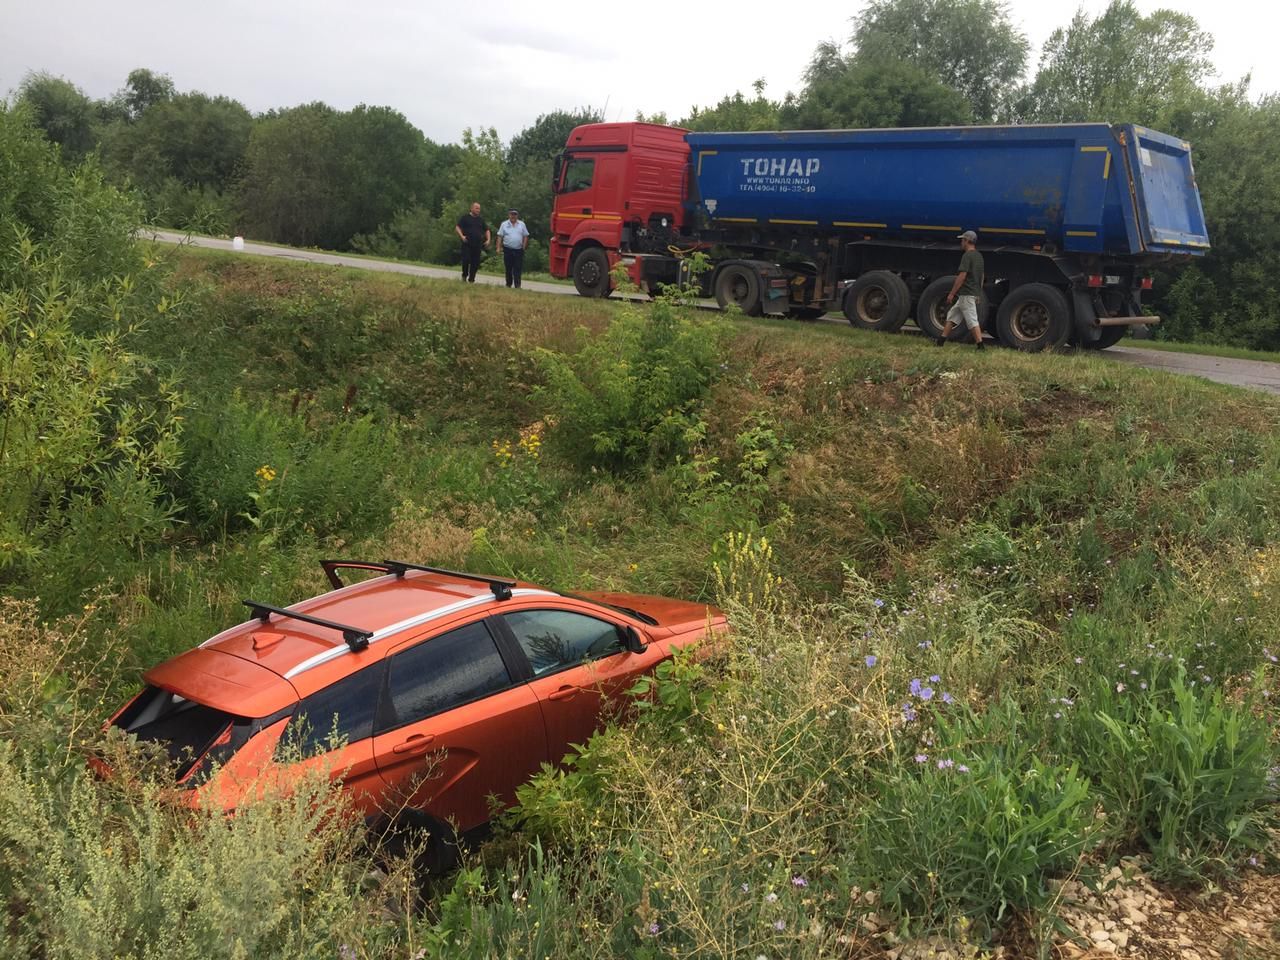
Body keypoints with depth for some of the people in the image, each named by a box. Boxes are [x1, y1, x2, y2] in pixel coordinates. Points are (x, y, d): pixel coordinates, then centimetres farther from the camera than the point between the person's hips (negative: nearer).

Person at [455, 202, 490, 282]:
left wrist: (488, 240, 9)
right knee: (466, 260, -12)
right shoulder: (465, 217, 3)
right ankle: (464, 276, 10)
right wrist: (462, 236, -17)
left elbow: (487, 230, 23)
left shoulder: (481, 219, 16)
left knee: (475, 263, 1)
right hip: (467, 244, -4)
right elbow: (457, 228, -1)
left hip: (477, 245, 4)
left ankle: (471, 279, 11)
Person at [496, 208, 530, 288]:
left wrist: (524, 247, 0)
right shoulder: (504, 224, 5)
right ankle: (508, 284, 19)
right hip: (508, 250, 0)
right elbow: (500, 236, 3)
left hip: (519, 250, 0)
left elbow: (525, 236, 9)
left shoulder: (522, 224, 7)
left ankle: (517, 286, -7)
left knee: (518, 269, -6)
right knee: (508, 269, 7)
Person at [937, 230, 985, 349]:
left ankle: (980, 346, -11)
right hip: (975, 293, 10)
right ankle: (940, 342, 16)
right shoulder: (979, 256, 14)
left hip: (966, 294, -10)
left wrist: (952, 293, -16)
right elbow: (982, 276, 19)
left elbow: (962, 276, -19)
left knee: (972, 321, -9)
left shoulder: (967, 255, -14)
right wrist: (978, 293, 25)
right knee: (952, 315, 15)